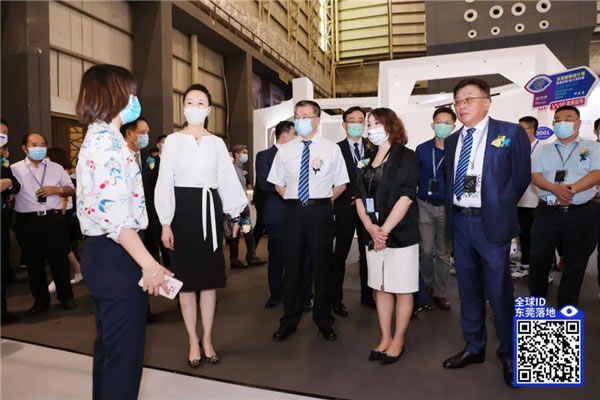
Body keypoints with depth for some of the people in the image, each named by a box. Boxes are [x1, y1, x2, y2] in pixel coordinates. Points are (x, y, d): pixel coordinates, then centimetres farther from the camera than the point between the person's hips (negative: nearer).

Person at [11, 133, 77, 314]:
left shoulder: (56, 168, 10)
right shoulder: (15, 169, 3)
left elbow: (71, 190, 13)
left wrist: (56, 189, -5)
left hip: (54, 219, 1)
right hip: (28, 221, -1)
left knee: (60, 259, 6)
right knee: (34, 262, 9)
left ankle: (66, 296, 20)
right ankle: (40, 300, 23)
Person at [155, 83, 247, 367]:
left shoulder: (217, 143, 8)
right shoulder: (173, 140, 1)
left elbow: (228, 180, 7)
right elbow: (165, 183, -3)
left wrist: (237, 214, 2)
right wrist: (165, 223, -8)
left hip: (211, 208, 2)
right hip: (184, 209, -2)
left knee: (210, 276, 8)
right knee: (187, 277, 5)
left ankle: (207, 339, 23)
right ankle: (193, 341, 20)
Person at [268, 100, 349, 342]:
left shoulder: (331, 149, 1)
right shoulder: (285, 150, 6)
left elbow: (341, 184, 5)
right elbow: (278, 184, 13)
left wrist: (325, 203, 3)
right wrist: (293, 201, 6)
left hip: (320, 211, -1)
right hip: (294, 211, 2)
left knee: (322, 266, 9)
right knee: (292, 266, 9)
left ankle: (324, 320, 26)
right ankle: (289, 321, 24)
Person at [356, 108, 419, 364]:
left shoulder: (405, 156, -5)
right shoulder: (368, 160, 12)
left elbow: (406, 197, -15)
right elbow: (360, 197, 6)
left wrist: (385, 230, -19)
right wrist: (370, 227, -10)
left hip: (400, 234, -6)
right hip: (373, 234, 6)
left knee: (402, 289, 5)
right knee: (380, 288, 11)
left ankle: (398, 341, 18)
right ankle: (385, 338, 23)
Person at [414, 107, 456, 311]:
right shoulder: (422, 149, -1)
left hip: (448, 207, 0)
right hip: (425, 206, 0)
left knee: (444, 253, 9)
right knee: (426, 251, 3)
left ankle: (439, 293, 22)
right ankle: (427, 286, 27)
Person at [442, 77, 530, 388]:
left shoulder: (510, 133, -4)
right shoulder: (451, 141, 11)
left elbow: (522, 176, -1)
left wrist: (499, 208, 2)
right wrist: (452, 214, 6)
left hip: (491, 223, -5)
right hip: (459, 222, 5)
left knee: (499, 292, 4)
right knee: (468, 289, 14)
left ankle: (509, 355, 25)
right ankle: (474, 347, 30)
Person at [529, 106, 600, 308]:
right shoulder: (544, 150, 12)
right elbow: (536, 176, 0)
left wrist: (572, 189, -22)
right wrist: (556, 189, -19)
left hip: (581, 214, -1)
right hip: (547, 212, 1)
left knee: (575, 265, 7)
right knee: (539, 260, 4)